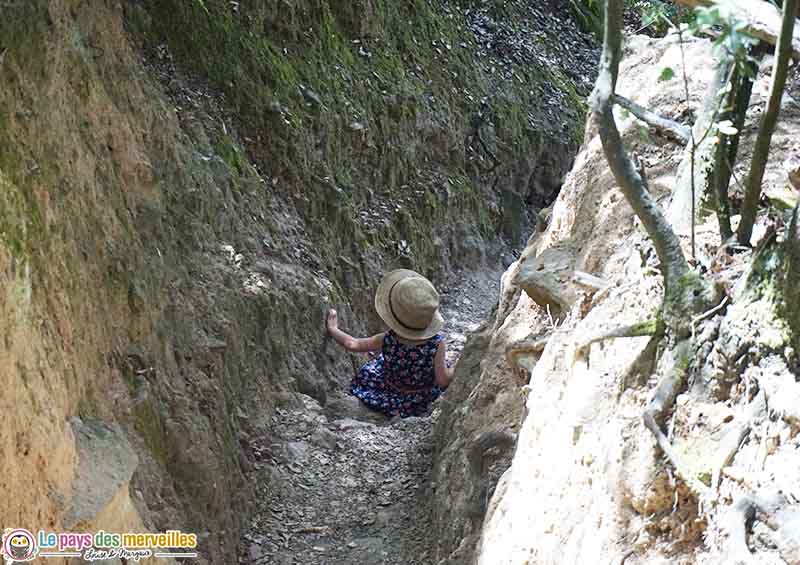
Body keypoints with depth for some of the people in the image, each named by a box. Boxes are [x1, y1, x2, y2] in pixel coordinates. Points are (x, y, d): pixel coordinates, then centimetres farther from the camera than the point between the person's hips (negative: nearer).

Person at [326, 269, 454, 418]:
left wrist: (332, 328, 0)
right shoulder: (437, 343, -34)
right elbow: (443, 380, -25)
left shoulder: (388, 340, -30)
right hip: (424, 398, 0)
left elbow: (352, 344, -17)